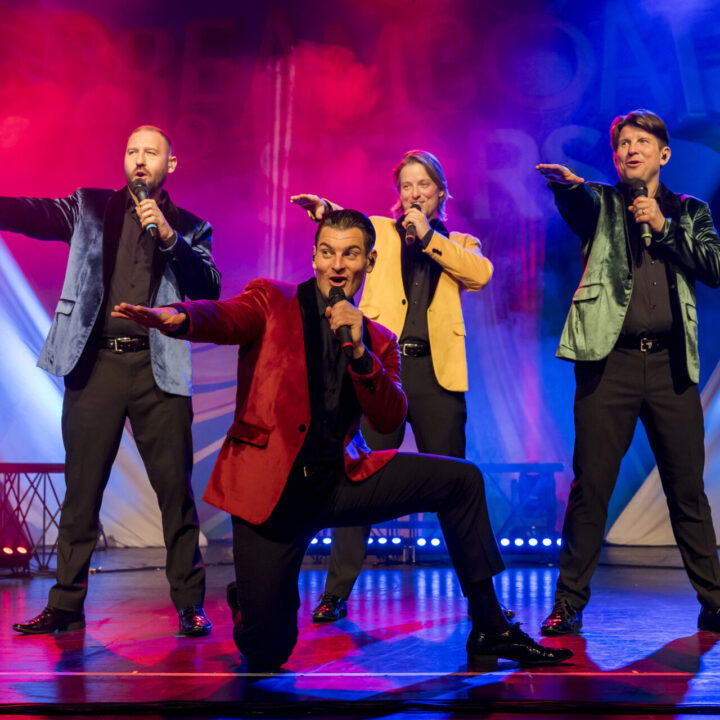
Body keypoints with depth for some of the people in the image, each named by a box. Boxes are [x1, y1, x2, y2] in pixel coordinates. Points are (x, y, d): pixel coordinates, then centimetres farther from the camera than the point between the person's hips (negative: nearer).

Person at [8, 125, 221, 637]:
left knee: (176, 490, -2)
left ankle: (190, 605, 7)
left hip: (157, 368, -1)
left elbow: (210, 287, -1)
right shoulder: (91, 209, 13)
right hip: (96, 364, 1)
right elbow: (34, 214, -3)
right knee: (81, 492, 4)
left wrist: (169, 237, -12)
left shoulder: (189, 227, 12)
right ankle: (66, 605, 12)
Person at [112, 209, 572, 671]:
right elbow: (223, 318, -19)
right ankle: (249, 601, 30)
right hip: (271, 485, -4)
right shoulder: (273, 301, 3)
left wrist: (358, 351, -14)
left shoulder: (378, 341, 12)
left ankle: (489, 632, 1)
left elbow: (390, 421, 0)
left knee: (462, 479, -9)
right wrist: (177, 316, -42)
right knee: (266, 654, -10)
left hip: (341, 480, 4)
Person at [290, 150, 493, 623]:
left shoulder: (460, 245, 18)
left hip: (437, 371, 1)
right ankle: (337, 593, 5)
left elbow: (481, 273, -3)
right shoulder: (379, 231, 16)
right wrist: (325, 210, -24)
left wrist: (428, 236, -6)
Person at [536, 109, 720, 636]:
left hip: (671, 363, 2)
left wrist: (665, 227, -3)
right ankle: (569, 604, 6)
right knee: (590, 486, -2)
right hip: (611, 360, -2)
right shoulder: (600, 202, 12)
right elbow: (578, 202, -13)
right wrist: (565, 182, -36)